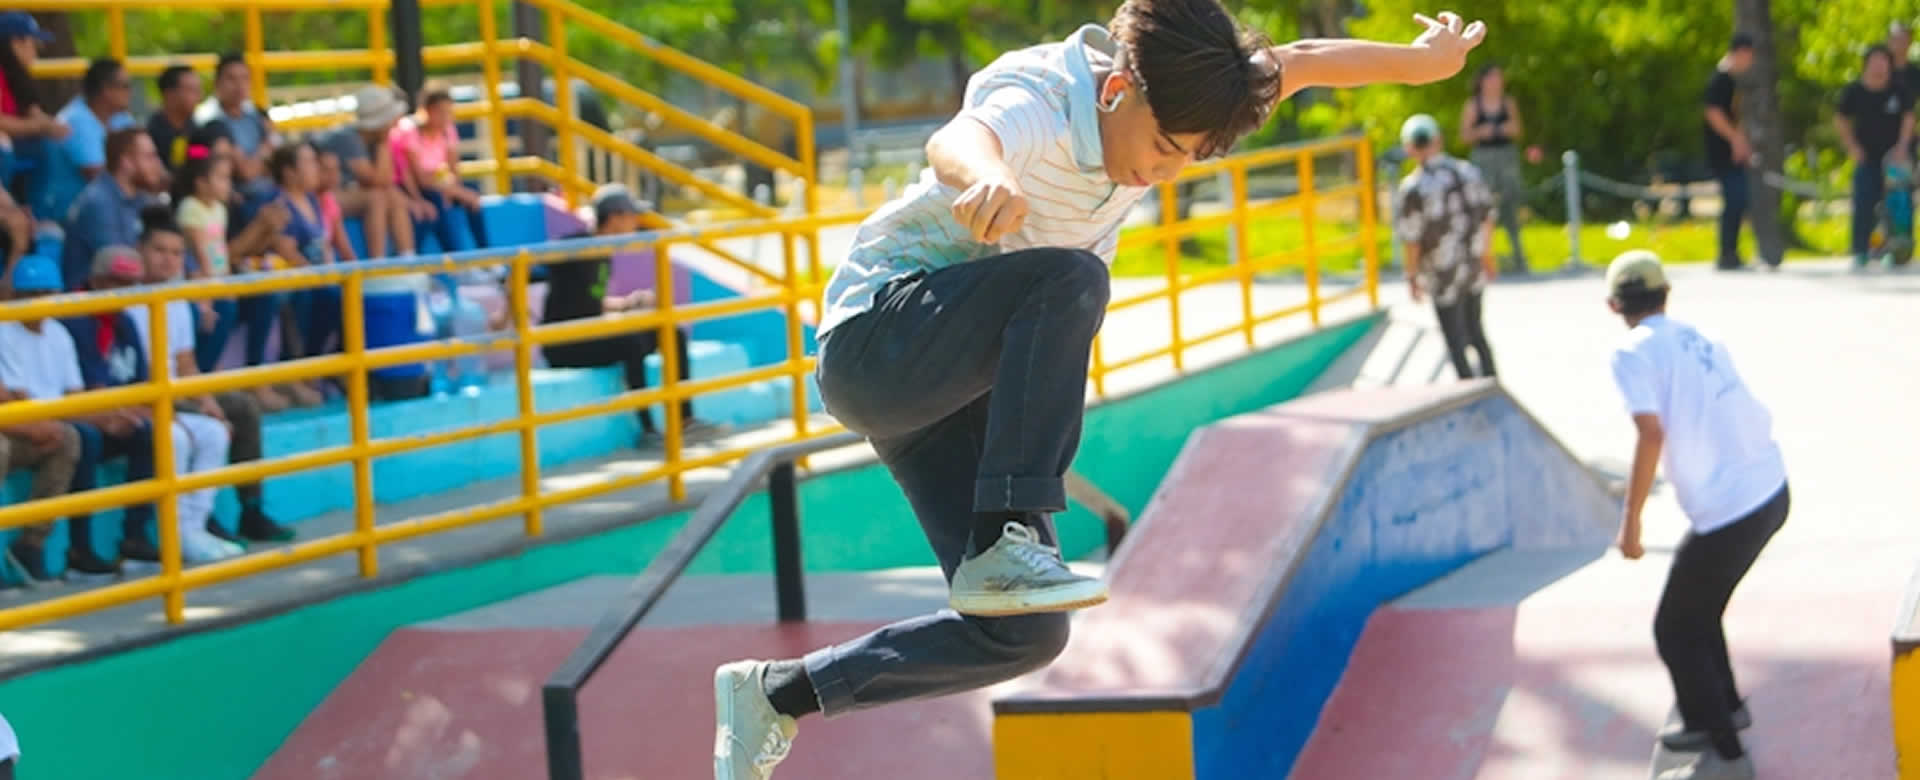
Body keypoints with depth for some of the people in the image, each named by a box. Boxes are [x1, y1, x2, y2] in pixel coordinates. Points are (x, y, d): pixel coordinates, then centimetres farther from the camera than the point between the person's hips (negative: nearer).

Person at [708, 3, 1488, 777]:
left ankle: (776, 694, 12)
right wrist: (987, 175, -75)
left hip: (961, 390, 8)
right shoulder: (1041, 104, -26)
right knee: (1067, 280, -35)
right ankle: (1003, 547, -36)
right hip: (877, 337, -8)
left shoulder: (1161, 99, -2)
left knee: (1024, 634, -2)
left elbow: (1297, 63, 14)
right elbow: (955, 139, -51)